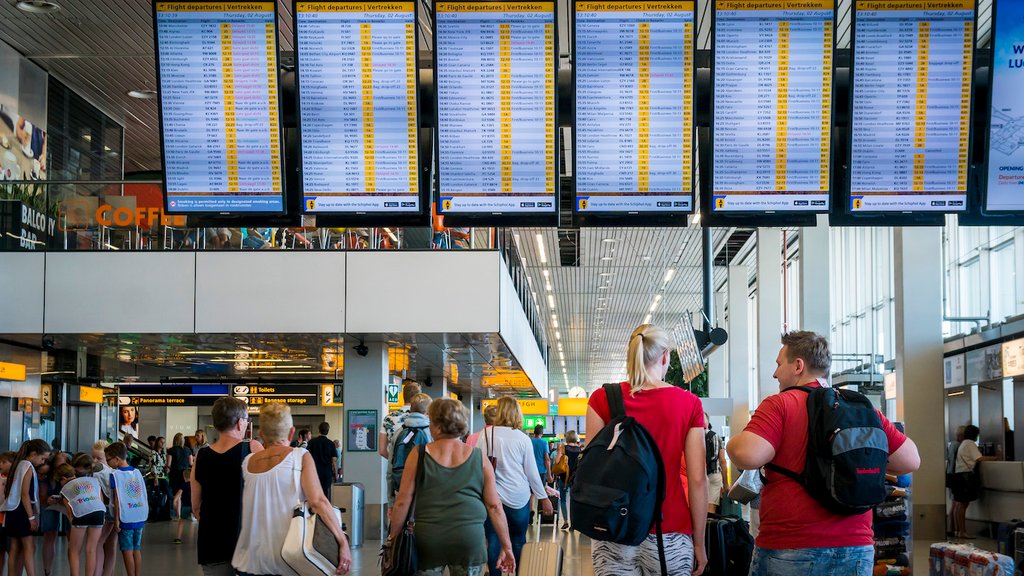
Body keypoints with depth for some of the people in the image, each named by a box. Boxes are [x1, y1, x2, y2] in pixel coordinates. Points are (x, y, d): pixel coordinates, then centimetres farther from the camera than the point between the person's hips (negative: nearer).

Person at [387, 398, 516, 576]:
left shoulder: (418, 454, 1)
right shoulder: (479, 458, 3)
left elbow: (403, 502, 0)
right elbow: (494, 506, 3)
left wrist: (393, 538, 11)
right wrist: (506, 546, 9)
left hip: (428, 538, 0)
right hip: (469, 539, 1)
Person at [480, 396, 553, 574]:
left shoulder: (487, 434, -4)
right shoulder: (522, 438, -2)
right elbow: (532, 472, 0)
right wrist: (544, 498, 9)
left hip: (492, 497, -1)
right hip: (519, 498, 1)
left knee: (494, 542, 3)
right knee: (519, 542, 12)